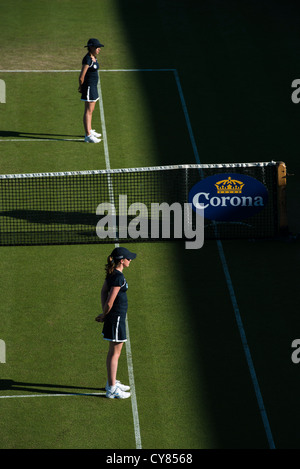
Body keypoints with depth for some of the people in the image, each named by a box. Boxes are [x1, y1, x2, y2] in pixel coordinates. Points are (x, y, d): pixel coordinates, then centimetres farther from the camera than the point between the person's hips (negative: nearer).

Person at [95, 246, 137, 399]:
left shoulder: (112, 273, 6)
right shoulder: (118, 277, -23)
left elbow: (103, 292, 16)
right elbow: (110, 302, -22)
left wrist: (104, 314, 12)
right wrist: (104, 316, -5)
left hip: (112, 316, 9)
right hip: (116, 318, -9)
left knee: (113, 352, 20)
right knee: (115, 353, -1)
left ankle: (111, 382, 32)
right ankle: (112, 389, 5)